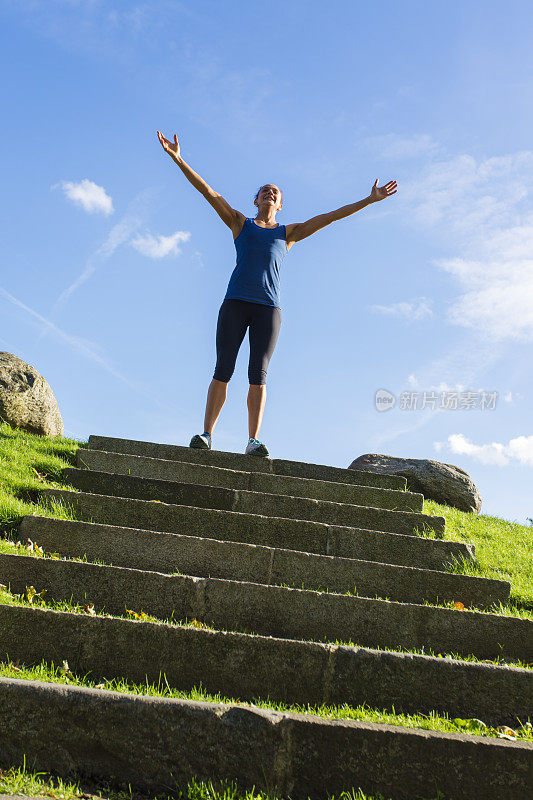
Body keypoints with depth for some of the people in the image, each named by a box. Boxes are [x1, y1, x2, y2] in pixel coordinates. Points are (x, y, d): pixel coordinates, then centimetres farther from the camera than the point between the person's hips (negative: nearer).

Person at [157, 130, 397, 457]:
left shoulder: (288, 233, 23)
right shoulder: (240, 223, 20)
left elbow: (329, 217, 21)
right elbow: (208, 191, 14)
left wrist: (370, 199, 19)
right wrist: (178, 159, 7)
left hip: (268, 306, 1)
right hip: (236, 301, 0)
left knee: (259, 374, -9)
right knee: (223, 370, -8)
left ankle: (254, 441, -15)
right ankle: (206, 434, -9)